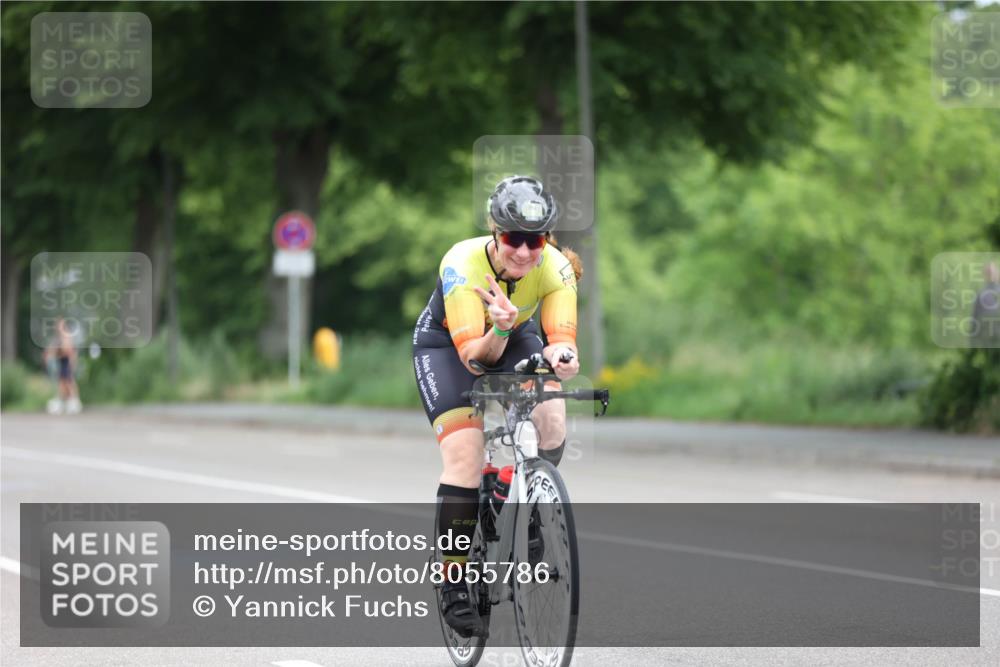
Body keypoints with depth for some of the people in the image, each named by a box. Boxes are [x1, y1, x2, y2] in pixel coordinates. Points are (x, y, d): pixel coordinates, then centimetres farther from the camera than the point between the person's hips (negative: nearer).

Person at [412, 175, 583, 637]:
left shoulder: (555, 267, -26)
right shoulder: (463, 264, -35)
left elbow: (560, 336, -30)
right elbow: (473, 355, -36)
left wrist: (561, 355, -54)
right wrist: (499, 330, -56)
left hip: (514, 338, 3)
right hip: (445, 344, -3)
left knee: (551, 418, -25)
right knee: (465, 456, -20)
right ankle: (454, 584, -10)